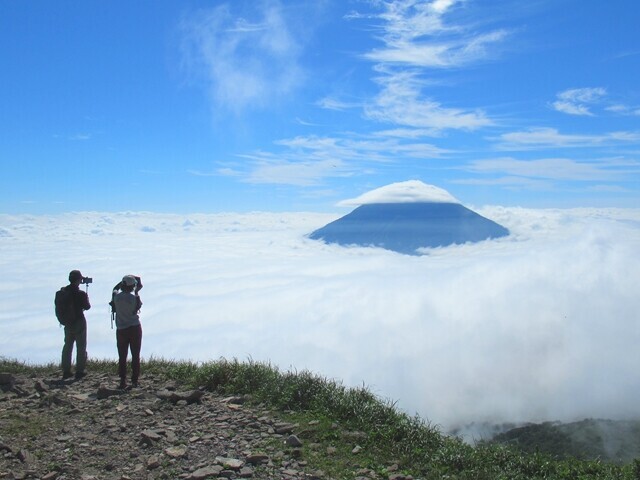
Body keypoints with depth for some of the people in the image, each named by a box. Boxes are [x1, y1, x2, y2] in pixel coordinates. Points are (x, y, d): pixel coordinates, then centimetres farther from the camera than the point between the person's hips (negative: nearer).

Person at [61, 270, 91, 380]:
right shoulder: (80, 294, -19)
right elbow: (87, 307, -7)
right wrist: (87, 297, 7)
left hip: (67, 322, 5)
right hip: (79, 322, -5)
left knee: (67, 346, 15)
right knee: (81, 347, 6)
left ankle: (66, 371, 18)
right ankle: (80, 371, 7)